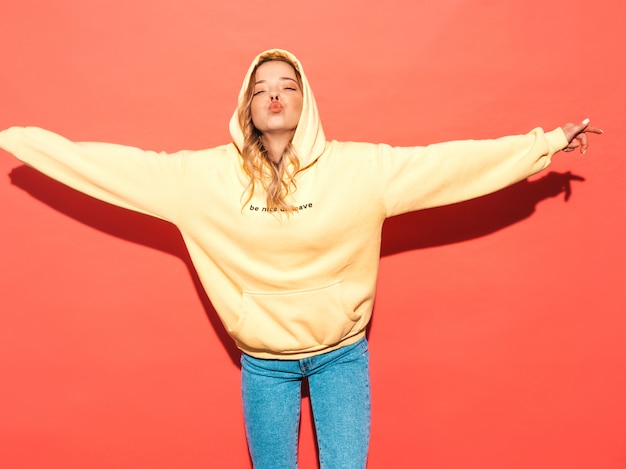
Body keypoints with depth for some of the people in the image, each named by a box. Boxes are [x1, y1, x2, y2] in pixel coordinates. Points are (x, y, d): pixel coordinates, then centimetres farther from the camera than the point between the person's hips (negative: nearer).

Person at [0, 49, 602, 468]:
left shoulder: (359, 167, -13)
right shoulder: (205, 174, -10)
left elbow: (446, 162, -14)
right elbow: (115, 165, -7)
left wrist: (546, 143, -14)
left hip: (341, 354, 0)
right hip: (263, 363, 1)